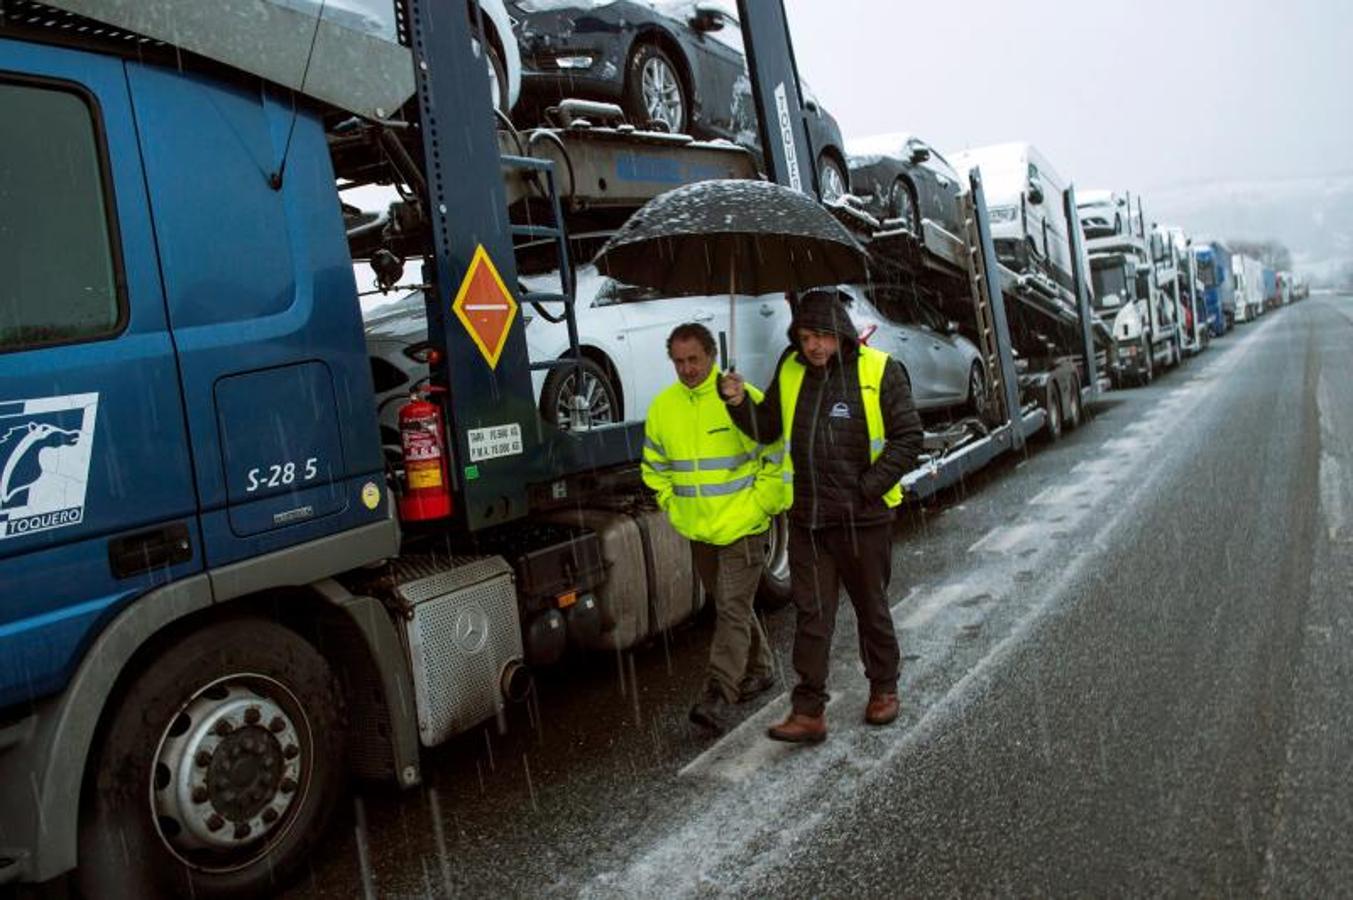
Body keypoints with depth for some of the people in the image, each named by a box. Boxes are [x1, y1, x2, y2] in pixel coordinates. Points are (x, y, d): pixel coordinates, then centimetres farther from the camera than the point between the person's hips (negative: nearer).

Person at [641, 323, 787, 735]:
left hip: (743, 530, -6)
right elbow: (653, 466, 16)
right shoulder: (662, 406, 2)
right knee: (729, 607, 18)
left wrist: (759, 505, -8)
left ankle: (718, 697, -8)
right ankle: (758, 670, 36)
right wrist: (672, 506, 8)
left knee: (733, 611, -7)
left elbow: (777, 455, -6)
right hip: (698, 531, 6)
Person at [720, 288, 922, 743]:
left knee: (871, 607, 14)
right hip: (807, 518, 3)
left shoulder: (879, 371, -7)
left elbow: (908, 437, -6)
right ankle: (809, 711, 9)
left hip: (863, 518, -3)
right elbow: (768, 428, 13)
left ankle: (883, 689, 34)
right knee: (811, 614, 4)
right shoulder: (790, 371, 4)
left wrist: (868, 487, -14)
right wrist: (740, 403, -7)